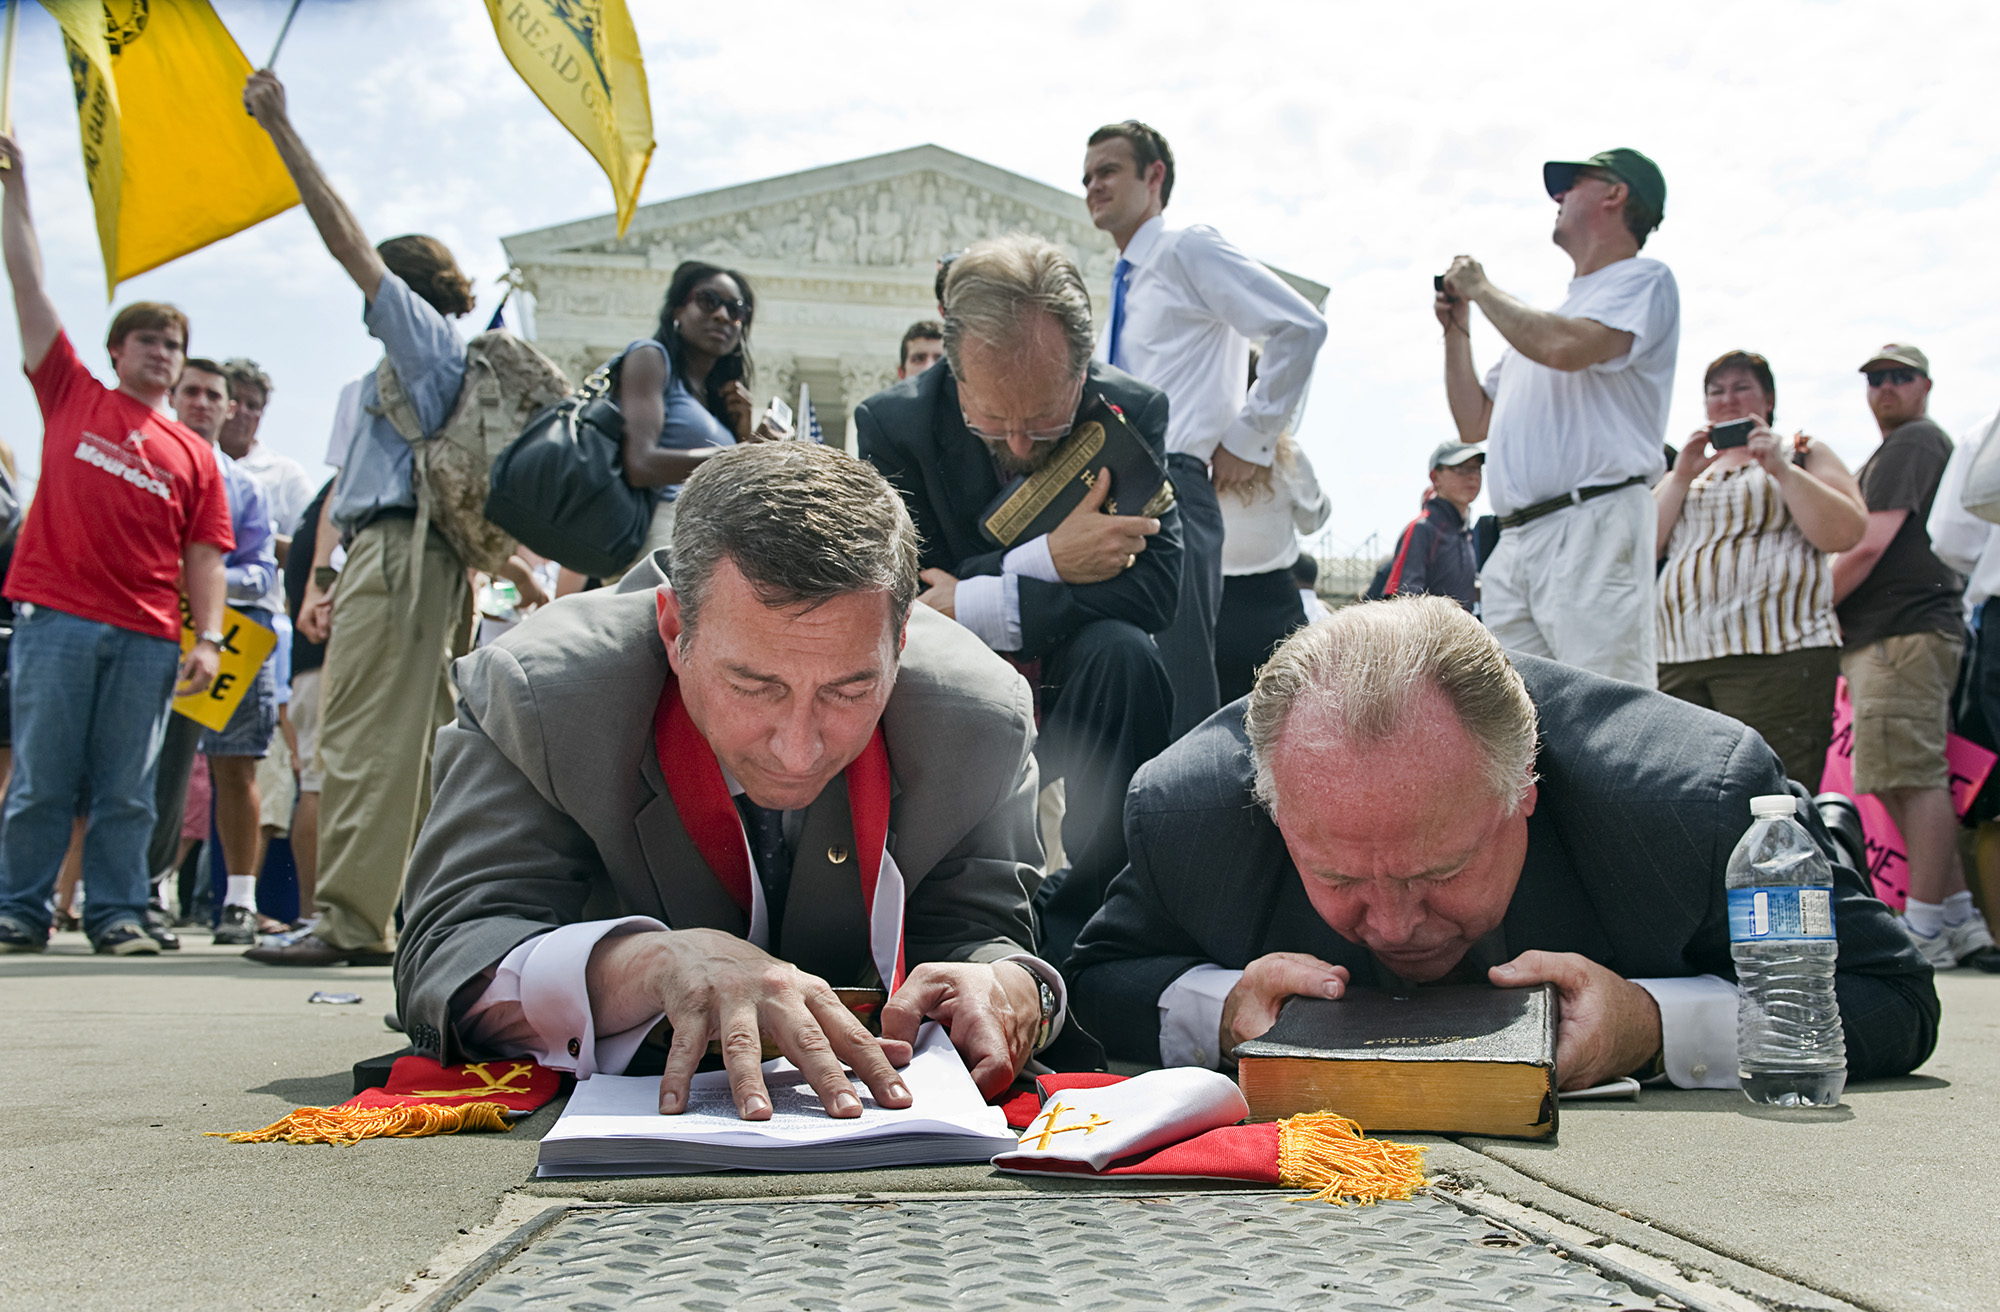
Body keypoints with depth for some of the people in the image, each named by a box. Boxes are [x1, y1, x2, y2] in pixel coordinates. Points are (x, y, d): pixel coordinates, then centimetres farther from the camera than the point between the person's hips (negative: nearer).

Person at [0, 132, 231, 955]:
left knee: (127, 789, 3)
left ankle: (117, 915, 10)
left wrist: (209, 638, -2)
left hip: (149, 637, 1)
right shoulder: (73, 397, 12)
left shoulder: (194, 455, 13)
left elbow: (203, 555, 9)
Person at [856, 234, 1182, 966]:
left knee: (1121, 648, -33)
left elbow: (1154, 586, -21)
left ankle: (1084, 929, -18)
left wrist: (974, 604, -26)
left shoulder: (1132, 412, -11)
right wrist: (1048, 561, -30)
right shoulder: (893, 424, -12)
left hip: (1073, 687, 0)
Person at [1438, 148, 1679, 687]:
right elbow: (1475, 423, 31)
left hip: (1593, 525, -8)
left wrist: (1481, 288, 0)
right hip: (1513, 541, 8)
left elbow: (1568, 348, -16)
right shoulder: (1541, 316, 31)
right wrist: (1456, 326, 25)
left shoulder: (1643, 279, 5)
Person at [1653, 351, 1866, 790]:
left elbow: (1845, 533, -1)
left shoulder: (1803, 454, 15)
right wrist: (1682, 477, 3)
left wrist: (1781, 469, -7)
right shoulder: (1689, 469, 26)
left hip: (1776, 655, -4)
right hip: (1680, 659, 4)